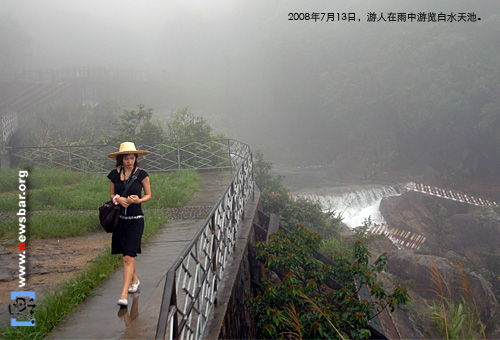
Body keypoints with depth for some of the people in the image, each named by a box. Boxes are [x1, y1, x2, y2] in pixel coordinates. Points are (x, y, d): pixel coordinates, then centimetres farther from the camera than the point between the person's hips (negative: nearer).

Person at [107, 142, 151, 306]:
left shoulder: (142, 174, -6)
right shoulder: (115, 174, 3)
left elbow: (148, 195, 4)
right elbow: (111, 194, 13)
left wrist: (138, 200, -16)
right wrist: (118, 199, -9)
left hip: (135, 219, -4)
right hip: (120, 218, 4)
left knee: (128, 257, -10)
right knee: (127, 254, 16)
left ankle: (124, 295, -10)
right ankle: (135, 281, 40)